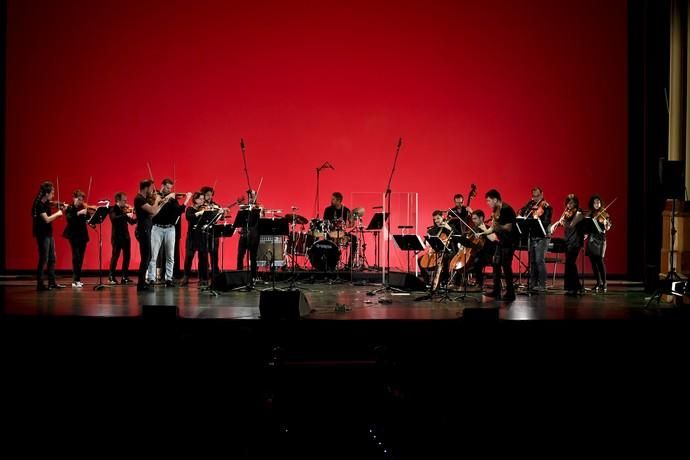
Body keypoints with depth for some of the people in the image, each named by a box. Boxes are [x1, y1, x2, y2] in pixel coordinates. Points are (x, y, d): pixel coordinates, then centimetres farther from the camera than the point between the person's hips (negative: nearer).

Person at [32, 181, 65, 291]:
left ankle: (52, 282, 19)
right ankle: (40, 284, 0)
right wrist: (57, 213, -13)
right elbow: (47, 219, -25)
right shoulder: (39, 205, -17)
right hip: (42, 235, -9)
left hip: (48, 234, 9)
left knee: (52, 259, 13)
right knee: (43, 260, -6)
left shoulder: (46, 203, 8)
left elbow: (53, 203, 29)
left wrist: (60, 206, 9)